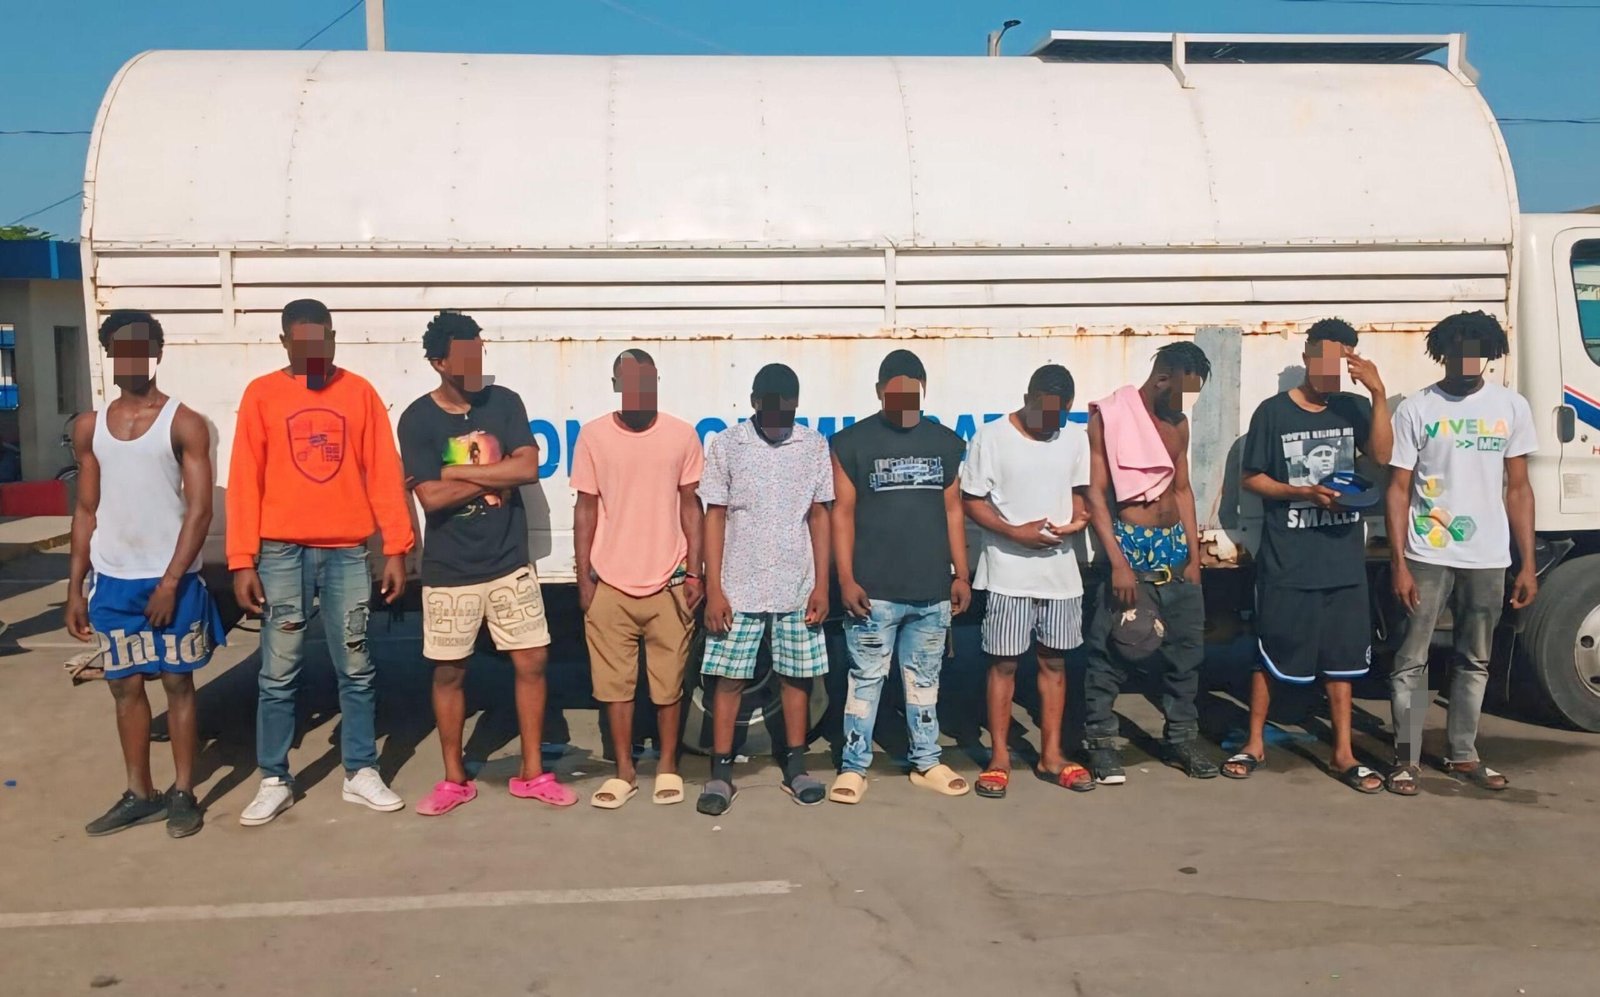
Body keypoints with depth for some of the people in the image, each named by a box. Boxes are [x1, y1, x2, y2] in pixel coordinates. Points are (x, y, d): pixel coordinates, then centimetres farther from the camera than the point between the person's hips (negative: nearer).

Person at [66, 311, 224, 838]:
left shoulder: (185, 424, -6)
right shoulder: (89, 427, 8)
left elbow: (199, 509, -9)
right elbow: (87, 510, 11)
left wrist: (170, 581, -14)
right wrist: (75, 587, 8)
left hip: (173, 579, -4)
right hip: (112, 581, 4)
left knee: (178, 683, 5)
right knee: (126, 687, 10)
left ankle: (183, 793, 15)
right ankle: (139, 794, 22)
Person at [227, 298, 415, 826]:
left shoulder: (359, 392, 5)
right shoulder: (261, 394, 2)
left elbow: (384, 473, 3)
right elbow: (244, 482, 0)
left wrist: (397, 548, -2)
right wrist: (242, 560, -6)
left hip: (347, 552, 1)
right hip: (281, 553, -1)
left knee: (356, 670, 8)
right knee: (278, 674, 6)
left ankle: (361, 773, 19)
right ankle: (274, 781, 17)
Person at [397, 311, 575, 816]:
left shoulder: (505, 402, 0)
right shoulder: (418, 419, -6)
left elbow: (528, 468, -12)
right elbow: (432, 497, -16)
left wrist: (458, 472, -14)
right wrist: (494, 478, -11)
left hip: (510, 564, 2)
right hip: (449, 572, -2)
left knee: (532, 662, 3)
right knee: (448, 673, 8)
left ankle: (532, 773, 17)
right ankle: (454, 779, 23)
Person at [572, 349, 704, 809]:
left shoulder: (682, 435, -2)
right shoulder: (593, 435, -2)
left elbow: (690, 506, 4)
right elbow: (586, 508, 3)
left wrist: (694, 572, -1)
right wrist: (584, 576, 0)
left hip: (668, 582, 0)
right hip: (610, 583, 0)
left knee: (668, 682, 8)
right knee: (615, 682, 7)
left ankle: (668, 767, 24)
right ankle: (624, 771, 21)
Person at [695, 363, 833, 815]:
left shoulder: (814, 445, 3)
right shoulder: (725, 445, -1)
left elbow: (819, 516, 6)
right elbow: (715, 517, -1)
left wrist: (821, 584, 1)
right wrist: (713, 589, -6)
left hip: (797, 587, 2)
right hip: (740, 587, -1)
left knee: (796, 675, 8)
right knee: (729, 678, 1)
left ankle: (795, 768, 21)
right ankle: (721, 774, 11)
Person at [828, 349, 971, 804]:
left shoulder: (945, 442, 10)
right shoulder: (852, 442, -2)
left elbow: (953, 510, 13)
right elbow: (843, 513, -3)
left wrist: (962, 574, 9)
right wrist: (846, 579, -9)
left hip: (933, 590, 4)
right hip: (874, 590, -3)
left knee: (925, 679, 14)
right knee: (866, 678, 2)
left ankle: (926, 762, 25)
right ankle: (853, 767, 11)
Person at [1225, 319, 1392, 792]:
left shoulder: (1354, 408, 4)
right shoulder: (1273, 411, -4)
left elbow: (1381, 455, -13)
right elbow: (1250, 478, -2)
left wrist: (1379, 393, -22)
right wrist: (1303, 493, -15)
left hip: (1343, 556, 3)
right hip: (1286, 560, -3)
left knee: (1341, 655, 10)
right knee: (1270, 651, 7)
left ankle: (1343, 752, 21)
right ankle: (1255, 742, 21)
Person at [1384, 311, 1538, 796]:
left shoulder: (1512, 407, 3)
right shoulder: (1416, 409, -5)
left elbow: (1518, 489, 6)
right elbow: (1398, 489, -4)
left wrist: (1527, 564, 2)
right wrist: (1398, 564, -10)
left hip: (1489, 559, 3)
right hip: (1428, 556, -3)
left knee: (1475, 661, 13)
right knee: (1412, 660, 0)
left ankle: (1462, 754, 26)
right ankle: (1406, 758, 9)